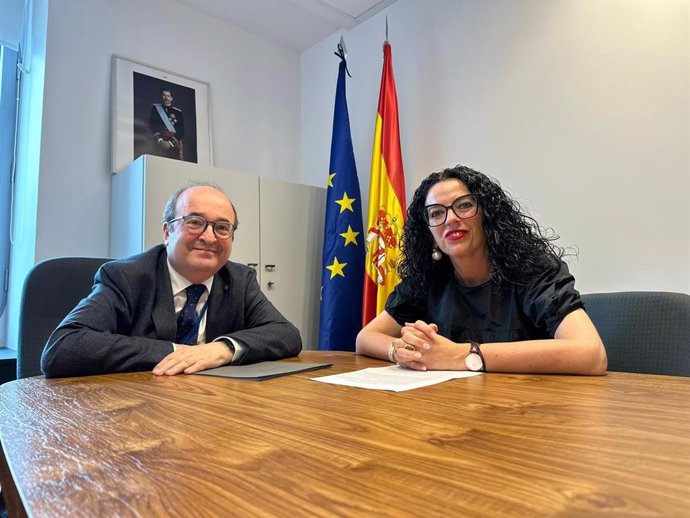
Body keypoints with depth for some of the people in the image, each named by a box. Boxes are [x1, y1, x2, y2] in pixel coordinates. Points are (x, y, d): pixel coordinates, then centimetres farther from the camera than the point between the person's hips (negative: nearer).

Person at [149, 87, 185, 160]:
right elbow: (152, 125, 6)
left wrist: (171, 143, -8)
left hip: (175, 144, 1)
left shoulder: (178, 112, 13)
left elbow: (181, 131, 6)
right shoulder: (155, 108, 15)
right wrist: (160, 140, -10)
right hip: (160, 142, 0)